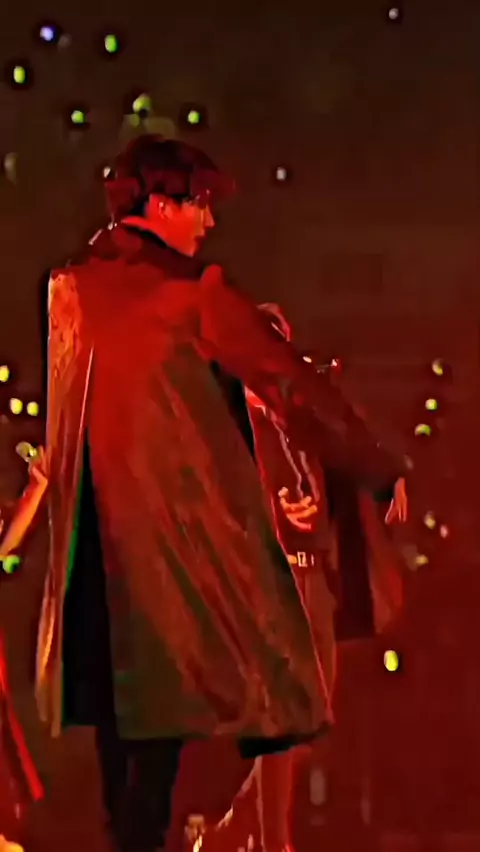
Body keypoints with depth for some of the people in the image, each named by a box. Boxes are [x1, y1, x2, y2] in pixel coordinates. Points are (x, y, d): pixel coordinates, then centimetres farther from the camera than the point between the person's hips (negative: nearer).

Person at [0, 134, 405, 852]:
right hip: (178, 509, -6)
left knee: (115, 679, 14)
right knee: (178, 677, 2)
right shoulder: (191, 288, -10)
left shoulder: (68, 286, 9)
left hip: (94, 518, 7)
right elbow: (287, 383, -9)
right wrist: (382, 468, -4)